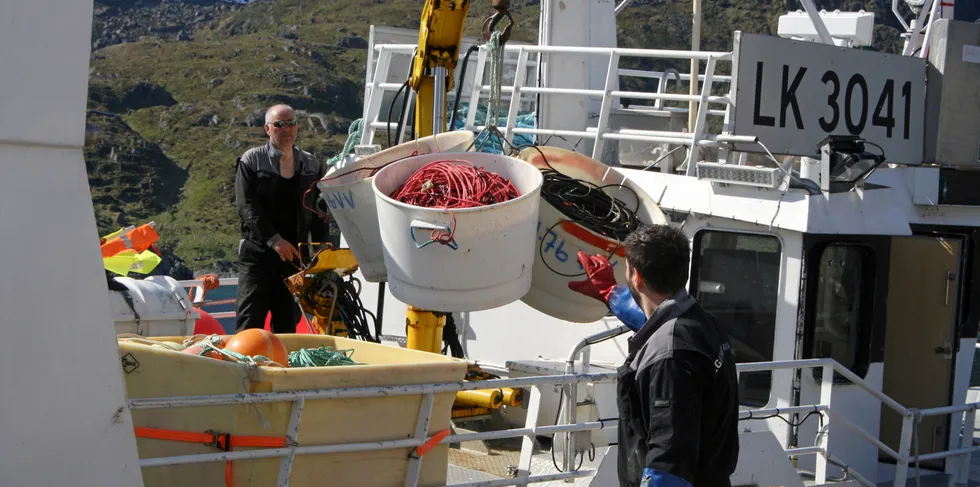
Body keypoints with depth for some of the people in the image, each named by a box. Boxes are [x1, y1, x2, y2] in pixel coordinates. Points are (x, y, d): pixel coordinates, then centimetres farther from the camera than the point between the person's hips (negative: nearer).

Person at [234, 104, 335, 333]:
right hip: (259, 252, -3)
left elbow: (319, 213, 14)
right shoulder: (251, 161, 4)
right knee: (250, 323, -8)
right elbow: (246, 206, -6)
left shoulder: (311, 166, 14)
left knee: (288, 325, 5)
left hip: (296, 254, 3)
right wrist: (274, 239, -17)